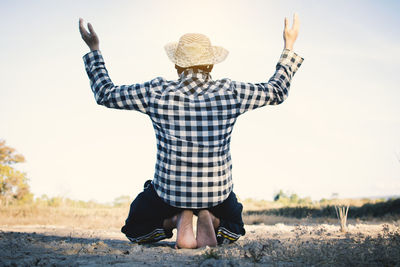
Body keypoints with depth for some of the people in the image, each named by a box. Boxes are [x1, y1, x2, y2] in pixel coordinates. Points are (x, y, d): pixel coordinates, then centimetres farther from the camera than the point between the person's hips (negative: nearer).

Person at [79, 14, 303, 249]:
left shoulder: (156, 93, -12)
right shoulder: (230, 92, -10)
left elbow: (105, 94, 1)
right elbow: (277, 91, 6)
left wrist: (94, 50, 13)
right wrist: (289, 47, 18)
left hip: (169, 192, -1)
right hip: (217, 192, 1)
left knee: (136, 231, 29)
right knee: (233, 231, 34)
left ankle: (177, 219, -3)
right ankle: (209, 218, -2)